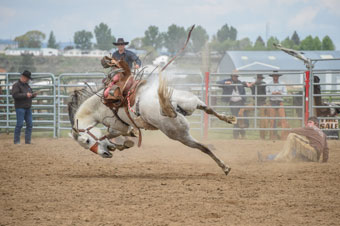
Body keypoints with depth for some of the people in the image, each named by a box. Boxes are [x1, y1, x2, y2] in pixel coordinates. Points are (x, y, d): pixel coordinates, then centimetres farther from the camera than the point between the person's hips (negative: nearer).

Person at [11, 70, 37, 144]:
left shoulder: (27, 85, 17)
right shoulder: (16, 85, -8)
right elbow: (15, 95, -21)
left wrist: (33, 95, 3)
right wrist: (25, 95, -23)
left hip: (28, 108, 8)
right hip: (20, 108, -8)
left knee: (30, 124, 4)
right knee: (20, 124, -9)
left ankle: (27, 140, 9)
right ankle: (16, 140, -2)